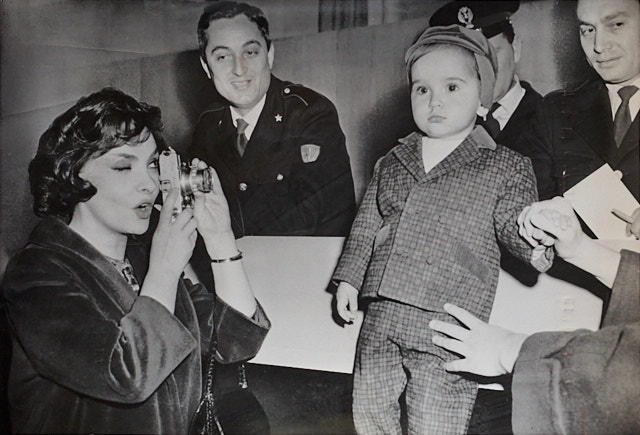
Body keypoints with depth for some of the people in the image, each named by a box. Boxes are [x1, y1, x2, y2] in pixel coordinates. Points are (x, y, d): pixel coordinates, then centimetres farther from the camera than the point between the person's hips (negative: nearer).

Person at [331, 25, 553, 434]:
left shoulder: (506, 168, 1)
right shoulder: (391, 163, 13)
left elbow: (516, 221, -6)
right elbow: (367, 225, 19)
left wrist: (536, 243, -28)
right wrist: (349, 277, 15)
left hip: (446, 328, -4)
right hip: (381, 319, 5)